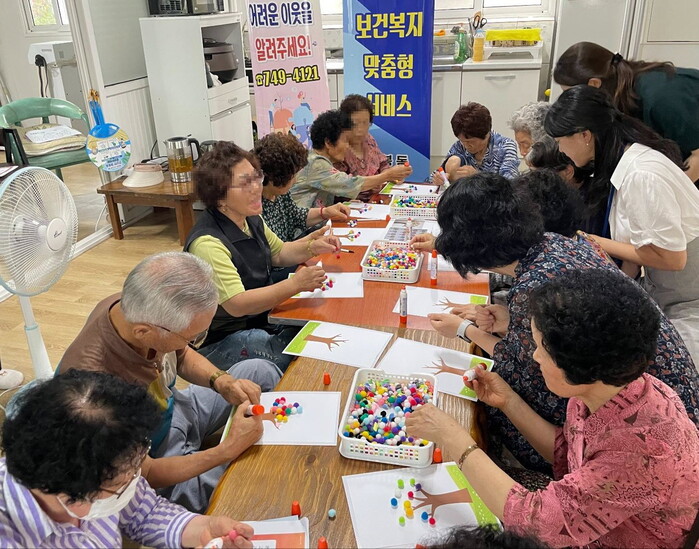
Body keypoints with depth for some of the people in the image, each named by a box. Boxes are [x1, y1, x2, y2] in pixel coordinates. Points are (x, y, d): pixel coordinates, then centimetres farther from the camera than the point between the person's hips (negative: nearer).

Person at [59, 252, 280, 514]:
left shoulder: (134, 307, -22)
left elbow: (182, 356, 1)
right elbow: (145, 475, -28)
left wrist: (222, 380, -17)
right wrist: (230, 449, -30)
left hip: (173, 408, 7)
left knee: (262, 371, 8)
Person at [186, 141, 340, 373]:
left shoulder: (251, 219, 1)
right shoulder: (208, 243, -27)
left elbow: (278, 253, 17)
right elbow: (237, 304, -32)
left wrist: (311, 247, -3)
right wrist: (294, 284, -38)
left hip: (261, 318, 8)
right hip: (220, 341, -8)